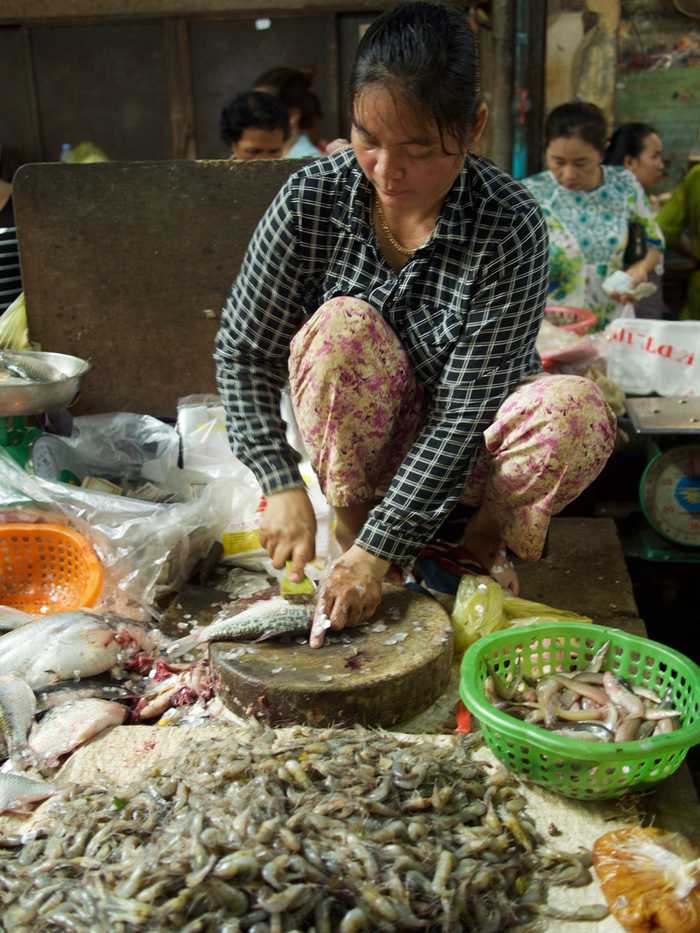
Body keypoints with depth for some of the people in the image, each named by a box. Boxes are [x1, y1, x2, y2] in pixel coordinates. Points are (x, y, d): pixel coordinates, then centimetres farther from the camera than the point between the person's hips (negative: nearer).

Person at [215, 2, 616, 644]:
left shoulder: (511, 227, -22)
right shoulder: (312, 199, -16)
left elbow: (467, 407, -25)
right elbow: (242, 351, -11)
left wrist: (381, 551, -29)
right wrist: (282, 484, -23)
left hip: (464, 447, -1)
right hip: (359, 442, 1)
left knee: (577, 412, -31)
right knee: (344, 326, -30)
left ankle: (483, 537, -1)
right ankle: (351, 521, -10)